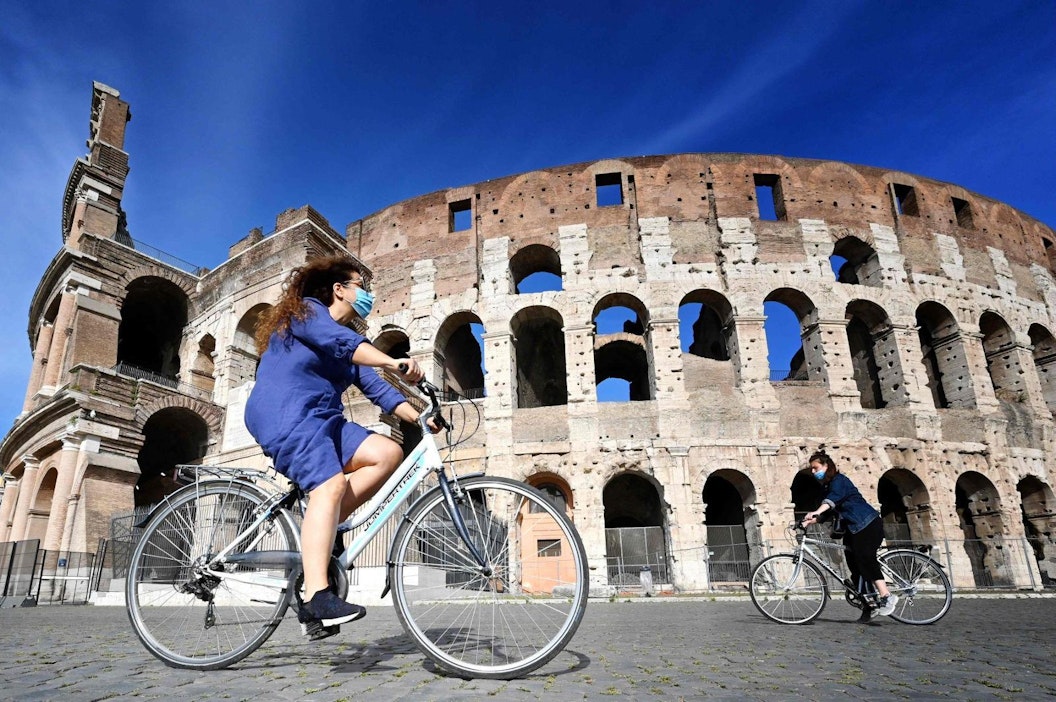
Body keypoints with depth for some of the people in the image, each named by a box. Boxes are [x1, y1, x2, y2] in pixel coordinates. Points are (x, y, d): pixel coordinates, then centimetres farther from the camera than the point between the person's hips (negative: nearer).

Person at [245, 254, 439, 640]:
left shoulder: (351, 335, 22)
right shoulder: (306, 310, -1)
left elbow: (375, 387, 12)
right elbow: (342, 342, -23)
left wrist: (419, 418, -1)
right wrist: (393, 362, -39)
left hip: (323, 420, 8)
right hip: (287, 415, -8)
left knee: (388, 453, -10)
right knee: (331, 485, -28)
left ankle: (319, 530, -9)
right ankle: (316, 597, -34)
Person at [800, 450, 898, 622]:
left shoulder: (838, 480, -11)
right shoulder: (826, 487, 16)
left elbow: (833, 499, -31)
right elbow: (824, 513, 11)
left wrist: (816, 513, -47)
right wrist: (808, 521, -5)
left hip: (868, 524, -9)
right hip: (853, 528, 9)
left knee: (864, 557, -24)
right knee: (855, 566, 3)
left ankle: (886, 596, -25)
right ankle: (868, 607, 6)